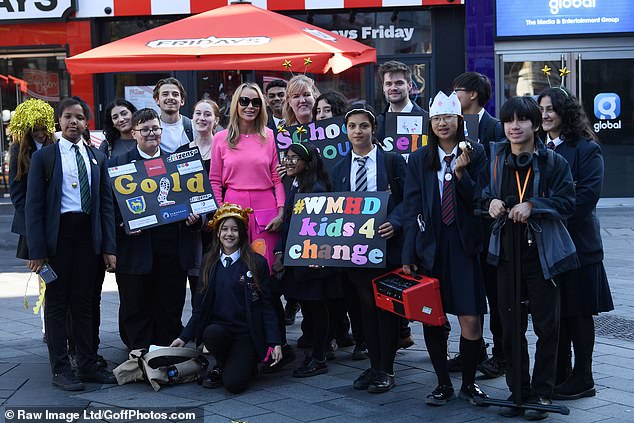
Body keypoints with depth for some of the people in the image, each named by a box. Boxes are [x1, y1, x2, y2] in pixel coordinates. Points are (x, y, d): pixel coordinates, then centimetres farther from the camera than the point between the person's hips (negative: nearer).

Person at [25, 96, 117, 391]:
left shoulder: (97, 158, 12)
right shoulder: (43, 157, 1)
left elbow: (106, 203, 11)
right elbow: (34, 206, -3)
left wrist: (109, 248, 4)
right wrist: (36, 250, -11)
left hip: (88, 235, 3)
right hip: (57, 235, -3)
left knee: (84, 303, 9)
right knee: (56, 304, 2)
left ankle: (87, 366, 16)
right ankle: (60, 369, 8)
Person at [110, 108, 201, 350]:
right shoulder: (118, 164, 5)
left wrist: (194, 219, -5)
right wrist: (122, 226, -17)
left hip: (173, 249, 2)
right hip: (136, 249, -2)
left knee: (171, 311, 6)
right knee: (136, 312, 4)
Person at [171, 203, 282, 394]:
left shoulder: (257, 263, -1)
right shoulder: (209, 263, 10)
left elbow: (266, 306, -2)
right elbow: (200, 305, 14)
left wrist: (275, 342, -8)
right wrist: (184, 337, 8)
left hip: (247, 334, -3)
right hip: (219, 328, 3)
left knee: (233, 383, -22)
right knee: (212, 333, -34)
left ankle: (246, 365, 14)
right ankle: (221, 366, -1)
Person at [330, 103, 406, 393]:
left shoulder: (392, 161, -1)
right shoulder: (339, 169, 11)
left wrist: (393, 224, -21)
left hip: (386, 244, -4)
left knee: (387, 305, 1)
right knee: (366, 305, 11)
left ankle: (386, 370, 11)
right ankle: (374, 366, 21)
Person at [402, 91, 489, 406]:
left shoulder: (475, 155, 3)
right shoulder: (418, 160, 7)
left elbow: (479, 200, -1)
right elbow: (411, 209, 3)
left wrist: (461, 173, -16)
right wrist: (408, 255, -2)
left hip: (464, 246, -1)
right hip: (429, 247, 2)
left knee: (470, 321, -4)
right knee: (431, 318, 5)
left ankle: (469, 383, 16)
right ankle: (443, 384, 21)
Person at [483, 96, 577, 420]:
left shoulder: (553, 162, -4)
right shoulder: (496, 158, 5)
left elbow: (567, 203, -8)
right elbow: (483, 194, 16)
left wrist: (532, 206, -21)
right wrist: (491, 202, -6)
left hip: (542, 254, -3)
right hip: (506, 253, 3)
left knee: (547, 327, 2)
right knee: (510, 328, 8)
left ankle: (542, 393, 15)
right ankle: (518, 390, 21)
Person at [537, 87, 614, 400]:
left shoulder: (585, 149, -6)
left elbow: (588, 193, -15)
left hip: (575, 242, -6)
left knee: (578, 313, 2)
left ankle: (582, 380, 10)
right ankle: (558, 375, 20)